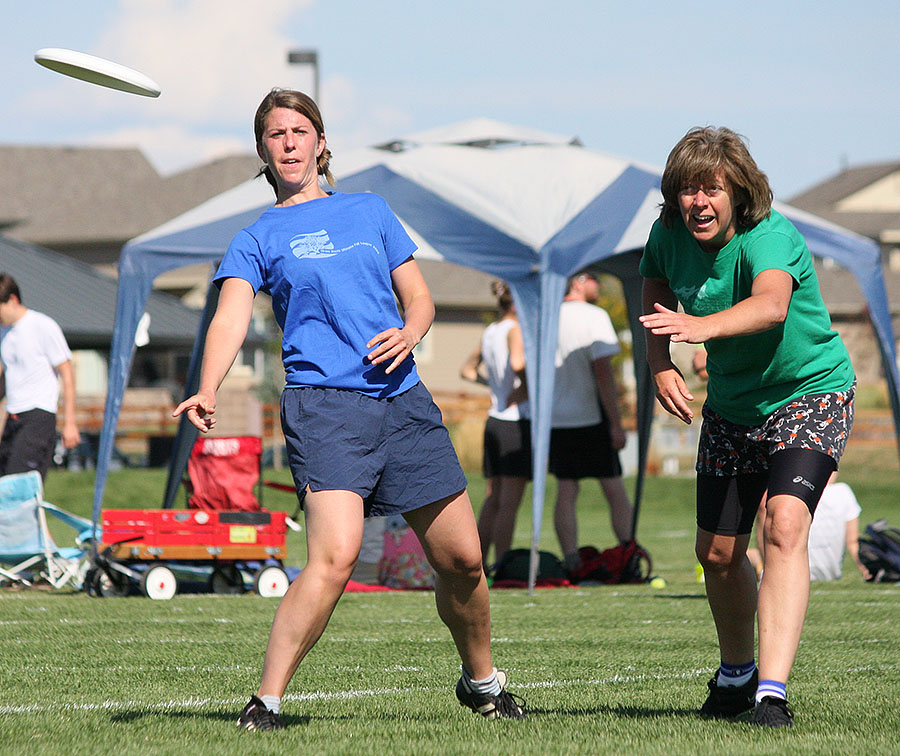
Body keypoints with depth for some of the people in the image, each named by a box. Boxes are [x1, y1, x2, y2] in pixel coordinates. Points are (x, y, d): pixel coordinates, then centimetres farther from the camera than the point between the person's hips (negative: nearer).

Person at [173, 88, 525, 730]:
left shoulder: (370, 211, 19)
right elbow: (231, 320, -7)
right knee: (335, 556, -25)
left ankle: (482, 682, 30)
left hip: (403, 398, 4)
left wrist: (409, 331, -4)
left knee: (463, 558, 6)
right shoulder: (257, 240, 9)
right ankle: (266, 702, -19)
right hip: (324, 405, -4)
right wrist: (208, 390, -26)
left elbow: (420, 298, 20)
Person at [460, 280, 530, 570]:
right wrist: (525, 389, -13)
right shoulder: (515, 329, -10)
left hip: (494, 421, 8)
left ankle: (480, 562, 10)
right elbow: (518, 362, -29)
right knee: (509, 502, -8)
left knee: (493, 499, 10)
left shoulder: (490, 332, 15)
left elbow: (467, 369, 28)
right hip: (517, 420, -8)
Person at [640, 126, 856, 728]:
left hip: (811, 392, -6)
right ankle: (737, 673, 37)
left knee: (785, 523, -27)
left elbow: (772, 304, -49)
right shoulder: (669, 237, -10)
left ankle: (773, 692, -33)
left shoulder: (769, 236, -28)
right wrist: (660, 364, -5)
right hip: (732, 404, 6)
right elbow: (657, 293, 12)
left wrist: (702, 326, -66)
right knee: (718, 552, 9)